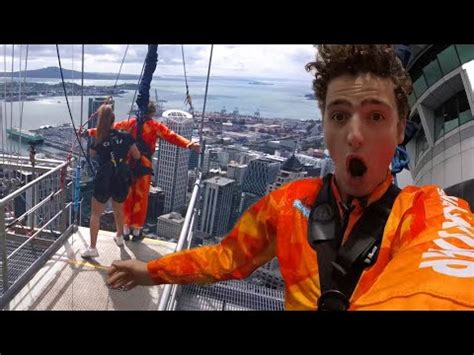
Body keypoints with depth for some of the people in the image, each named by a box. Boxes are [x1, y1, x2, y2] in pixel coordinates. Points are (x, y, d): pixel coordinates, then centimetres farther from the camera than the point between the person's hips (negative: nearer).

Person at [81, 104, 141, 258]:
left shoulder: (98, 141, -6)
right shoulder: (126, 136, -4)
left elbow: (92, 155, 14)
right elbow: (137, 156, 6)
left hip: (103, 181, -3)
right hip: (122, 180, 3)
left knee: (95, 214, 8)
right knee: (119, 209, 25)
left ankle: (92, 248, 5)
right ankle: (119, 237, 45)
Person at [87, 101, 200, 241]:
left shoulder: (129, 123, 7)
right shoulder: (155, 126, -2)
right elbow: (172, 136, -14)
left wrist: (90, 131, 25)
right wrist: (189, 144, -23)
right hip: (144, 167, -3)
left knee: (126, 198, 12)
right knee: (141, 199, 8)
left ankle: (125, 230, 18)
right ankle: (136, 231, 14)